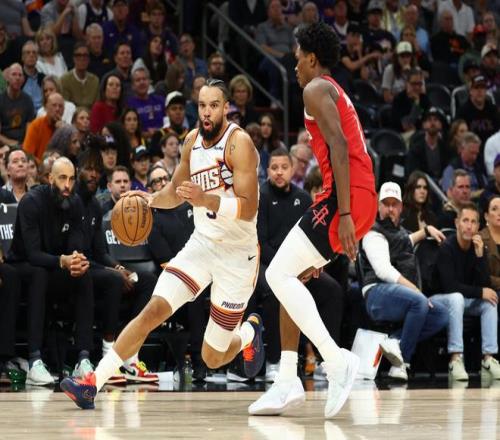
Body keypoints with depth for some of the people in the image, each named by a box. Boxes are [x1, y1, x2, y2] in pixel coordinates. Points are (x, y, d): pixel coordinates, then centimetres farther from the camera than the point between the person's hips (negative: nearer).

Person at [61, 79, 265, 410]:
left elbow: (248, 208, -24)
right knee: (154, 310, -16)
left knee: (213, 358, 2)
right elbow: (175, 192, 19)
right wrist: (152, 199, -3)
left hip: (237, 253, -5)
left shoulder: (239, 142, -17)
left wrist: (206, 199, -39)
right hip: (202, 243, 5)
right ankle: (94, 383, -19)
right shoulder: (193, 141, 4)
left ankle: (250, 333, 37)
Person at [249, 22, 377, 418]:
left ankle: (337, 360, -23)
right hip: (363, 199, 10)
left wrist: (344, 213, -25)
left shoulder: (316, 89, -2)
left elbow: (338, 145, -17)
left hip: (347, 196, -10)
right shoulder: (337, 95, 28)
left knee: (279, 273, -13)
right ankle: (288, 382, 11)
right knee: (291, 276, 14)